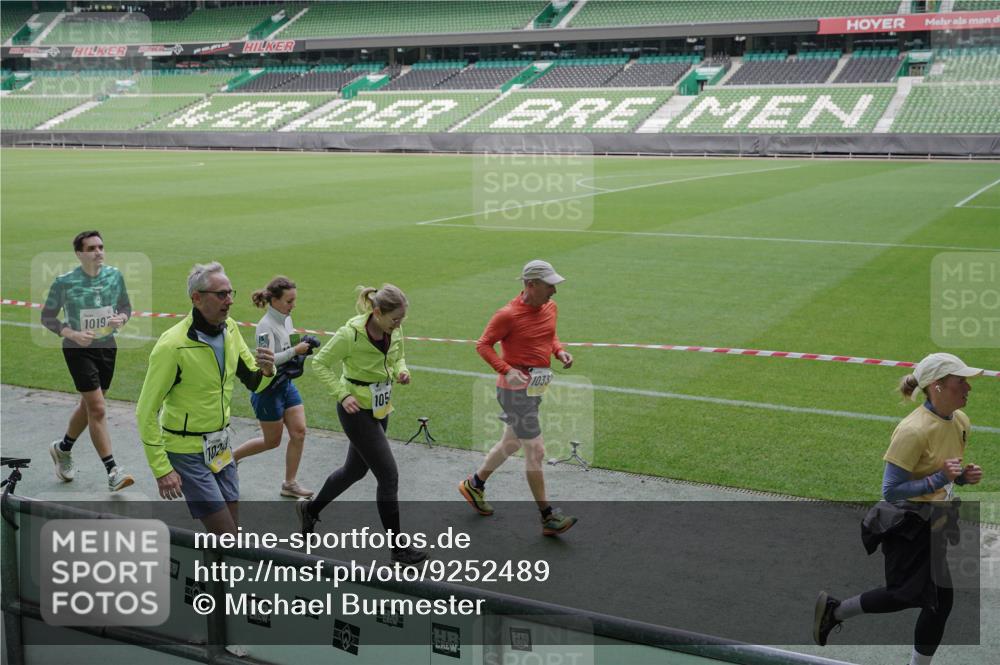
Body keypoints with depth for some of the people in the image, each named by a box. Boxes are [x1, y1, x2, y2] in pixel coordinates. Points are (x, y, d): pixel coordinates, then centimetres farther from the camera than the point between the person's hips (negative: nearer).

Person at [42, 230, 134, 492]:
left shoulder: (114, 275, -2)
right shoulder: (65, 282, -13)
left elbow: (125, 306, 12)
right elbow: (47, 317, -3)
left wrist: (121, 318, -11)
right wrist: (72, 334, -18)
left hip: (107, 348, 5)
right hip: (78, 350, -5)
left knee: (89, 406, 19)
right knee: (98, 409, -10)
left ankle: (62, 448, 44)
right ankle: (113, 472, -6)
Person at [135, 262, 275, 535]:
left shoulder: (230, 328, -2)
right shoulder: (173, 345, -23)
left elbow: (253, 383, 7)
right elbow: (146, 412, -18)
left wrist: (266, 371, -17)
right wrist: (161, 470, -19)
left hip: (220, 444, 7)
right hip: (187, 451, -7)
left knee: (232, 529, 11)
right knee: (227, 539, -8)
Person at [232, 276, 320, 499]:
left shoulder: (287, 319, 4)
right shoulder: (266, 326, -21)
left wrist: (304, 346, 0)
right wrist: (295, 351, -28)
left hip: (286, 384, 8)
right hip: (268, 388, -8)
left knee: (299, 432, 2)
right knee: (272, 441, 5)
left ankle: (290, 484, 13)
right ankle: (230, 457, 28)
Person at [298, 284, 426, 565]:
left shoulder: (395, 331, -5)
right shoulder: (351, 333, -24)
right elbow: (320, 362, -12)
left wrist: (401, 371, -9)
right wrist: (342, 395, -21)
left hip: (381, 407, 8)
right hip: (356, 409, -8)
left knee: (355, 470, 22)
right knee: (388, 476, -7)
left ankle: (310, 509, 45)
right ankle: (398, 548, 4)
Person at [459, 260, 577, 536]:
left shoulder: (550, 307, 5)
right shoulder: (508, 315, -18)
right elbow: (483, 344, -10)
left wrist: (559, 350, 0)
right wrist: (506, 370, -23)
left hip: (536, 388, 9)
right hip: (516, 388, -9)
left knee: (510, 444, 21)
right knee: (535, 452, -5)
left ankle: (474, 485, 42)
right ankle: (548, 517, 4)